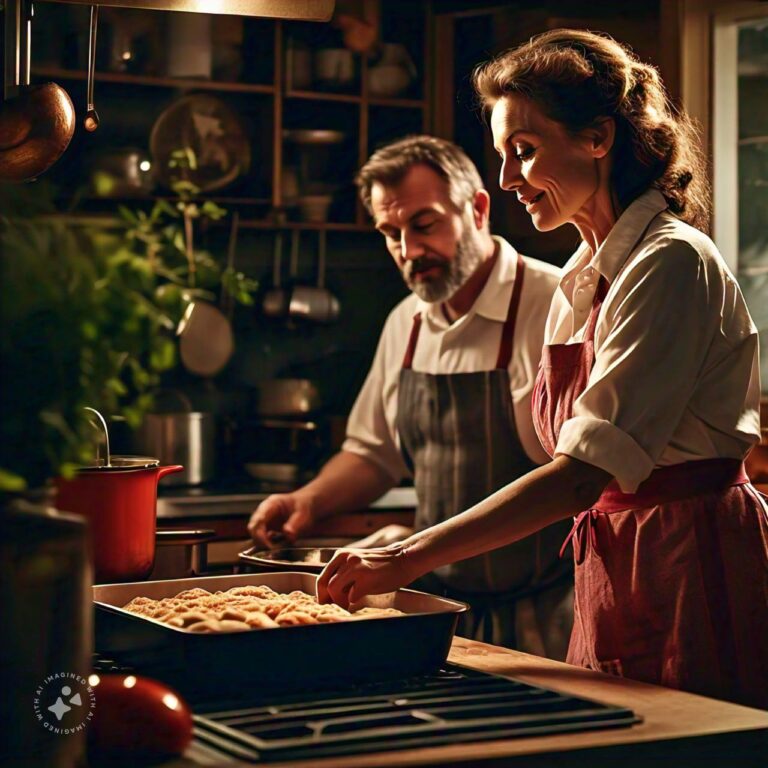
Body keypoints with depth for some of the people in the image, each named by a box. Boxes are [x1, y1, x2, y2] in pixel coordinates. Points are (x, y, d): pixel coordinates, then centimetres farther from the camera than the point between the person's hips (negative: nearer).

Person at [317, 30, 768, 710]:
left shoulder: (671, 264, -15)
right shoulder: (579, 283, 12)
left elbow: (584, 472, -24)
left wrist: (411, 558, -25)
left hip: (693, 572, -8)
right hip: (610, 576, 8)